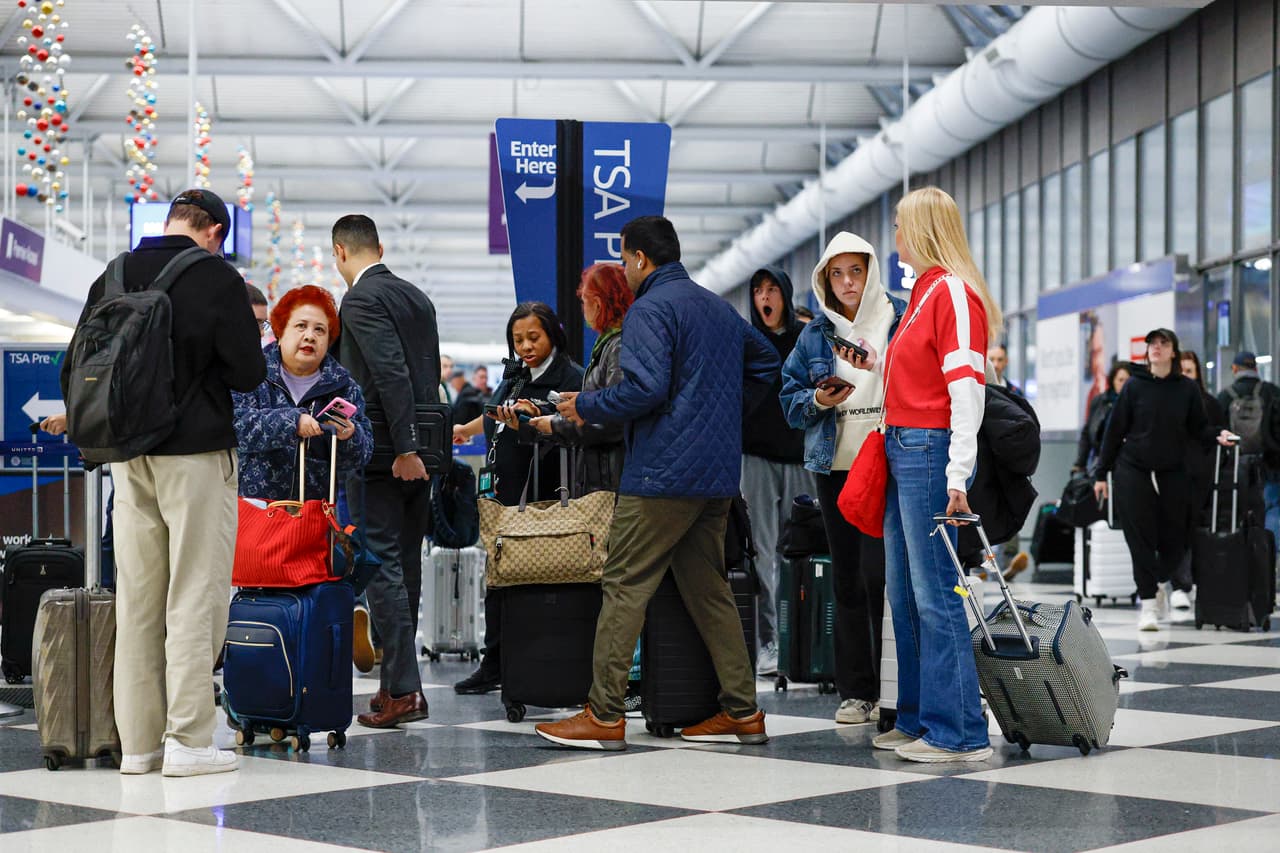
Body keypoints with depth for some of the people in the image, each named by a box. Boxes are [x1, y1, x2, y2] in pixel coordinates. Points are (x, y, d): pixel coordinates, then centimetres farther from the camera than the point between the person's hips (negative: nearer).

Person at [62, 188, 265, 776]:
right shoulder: (217, 279, -8)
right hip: (198, 453, -5)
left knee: (136, 598, 9)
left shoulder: (112, 278, 7)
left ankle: (138, 741, 11)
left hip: (130, 458, 5)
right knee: (195, 595, -1)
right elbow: (248, 373, -8)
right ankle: (187, 740, -3)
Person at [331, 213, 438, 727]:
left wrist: (406, 448, -20)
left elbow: (392, 374, -20)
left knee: (382, 570, -7)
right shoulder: (418, 298, 15)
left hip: (380, 455, -8)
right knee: (406, 569, 12)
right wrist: (417, 446, 17)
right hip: (419, 454, 8)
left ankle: (403, 690, -10)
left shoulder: (362, 300, -10)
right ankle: (398, 682, 16)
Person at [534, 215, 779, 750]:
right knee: (708, 588, 13)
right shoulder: (719, 307, 18)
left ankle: (604, 715, -6)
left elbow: (644, 389, -21)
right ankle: (741, 711, 12)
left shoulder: (650, 309, -10)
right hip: (719, 474, 9)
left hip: (663, 474, -9)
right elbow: (765, 361, 30)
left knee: (624, 586, -5)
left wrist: (585, 407, -7)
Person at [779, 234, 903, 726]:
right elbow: (790, 398, 14)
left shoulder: (900, 320, 1)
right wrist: (818, 400, -6)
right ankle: (856, 691, 13)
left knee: (879, 574, -12)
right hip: (835, 468, 4)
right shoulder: (815, 335, 12)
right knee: (847, 580, 7)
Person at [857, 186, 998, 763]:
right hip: (902, 450, 10)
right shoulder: (925, 289, 18)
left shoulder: (954, 293, -11)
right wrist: (879, 364, 25)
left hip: (929, 452, -10)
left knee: (934, 593, -9)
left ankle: (960, 733, -6)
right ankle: (917, 720, 19)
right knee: (903, 593, 12)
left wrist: (958, 476, -22)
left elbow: (966, 387, -18)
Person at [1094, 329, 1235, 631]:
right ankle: (1148, 602, 1)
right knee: (1141, 538, -4)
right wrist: (1101, 473, 2)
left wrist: (1217, 435, -15)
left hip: (1173, 473, 2)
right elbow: (1115, 430, 1)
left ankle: (1162, 581, 33)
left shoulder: (1187, 389, 1)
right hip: (1134, 471, -1)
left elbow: (1198, 428, 8)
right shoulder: (1134, 386, -2)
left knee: (1174, 536, 5)